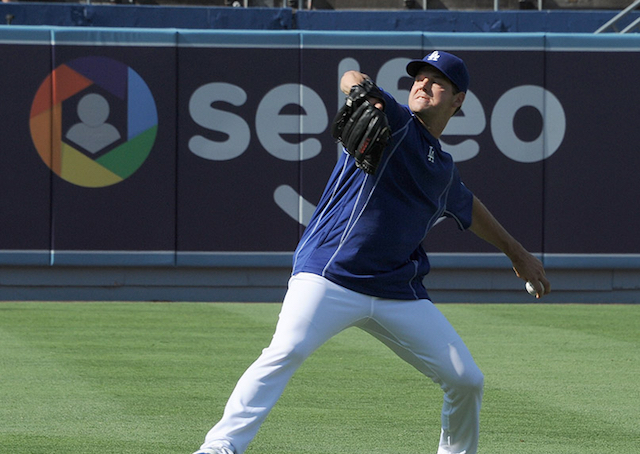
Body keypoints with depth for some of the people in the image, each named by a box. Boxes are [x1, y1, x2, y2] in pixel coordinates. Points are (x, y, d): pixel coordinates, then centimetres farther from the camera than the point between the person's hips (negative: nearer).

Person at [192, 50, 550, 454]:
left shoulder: (445, 171, 20)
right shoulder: (392, 121, 2)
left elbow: (469, 209, 41)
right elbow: (352, 81, -18)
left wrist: (517, 253, 47)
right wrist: (359, 86, -43)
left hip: (399, 294, 6)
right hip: (329, 279, -6)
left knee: (467, 380, 2)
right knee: (287, 352, -28)